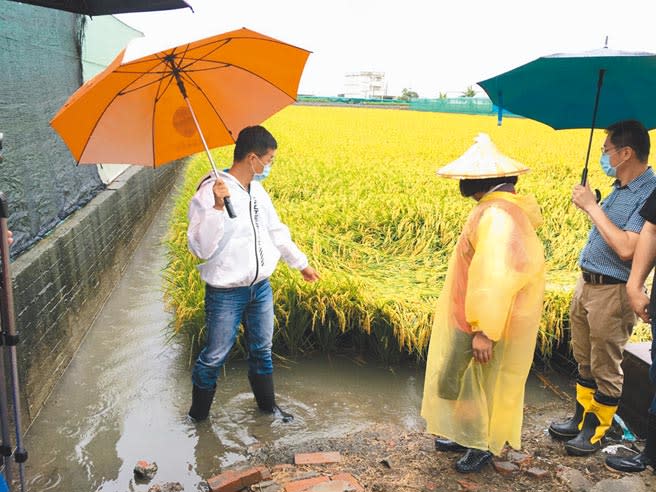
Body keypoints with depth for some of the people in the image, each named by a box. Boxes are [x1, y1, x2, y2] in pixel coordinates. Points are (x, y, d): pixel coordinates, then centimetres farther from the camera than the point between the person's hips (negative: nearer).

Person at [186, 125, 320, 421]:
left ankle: (268, 406, 41)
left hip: (261, 288, 7)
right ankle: (197, 416, 31)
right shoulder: (209, 194, -20)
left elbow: (276, 232, 16)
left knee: (262, 350, 21)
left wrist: (302, 264, 24)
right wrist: (217, 207, -37)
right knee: (214, 357, 8)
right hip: (226, 294, -6)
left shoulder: (257, 190, 3)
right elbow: (201, 248, -25)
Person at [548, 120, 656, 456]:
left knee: (605, 368, 8)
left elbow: (626, 249, -29)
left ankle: (596, 431, 24)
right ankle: (581, 418, 34)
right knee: (585, 361, 19)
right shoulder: (620, 189, 9)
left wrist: (592, 207, -23)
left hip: (612, 292, -8)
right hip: (586, 284, 9)